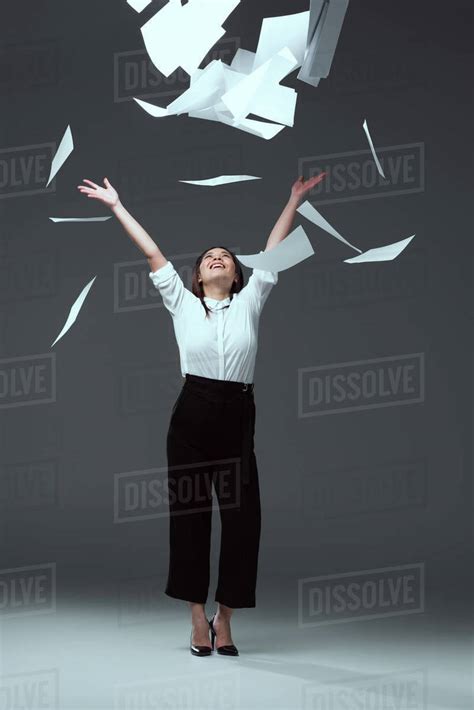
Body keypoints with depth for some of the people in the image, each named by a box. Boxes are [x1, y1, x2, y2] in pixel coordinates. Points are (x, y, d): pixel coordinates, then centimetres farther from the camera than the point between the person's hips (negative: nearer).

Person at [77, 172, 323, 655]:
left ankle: (225, 618, 10)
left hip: (238, 415, 1)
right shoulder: (182, 303, 10)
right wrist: (116, 206, 14)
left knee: (241, 515, 0)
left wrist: (294, 201, 12)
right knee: (189, 514, 1)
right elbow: (152, 253, 11)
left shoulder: (249, 303, 11)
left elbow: (273, 251, 12)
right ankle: (198, 618, 8)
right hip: (192, 414, -1)